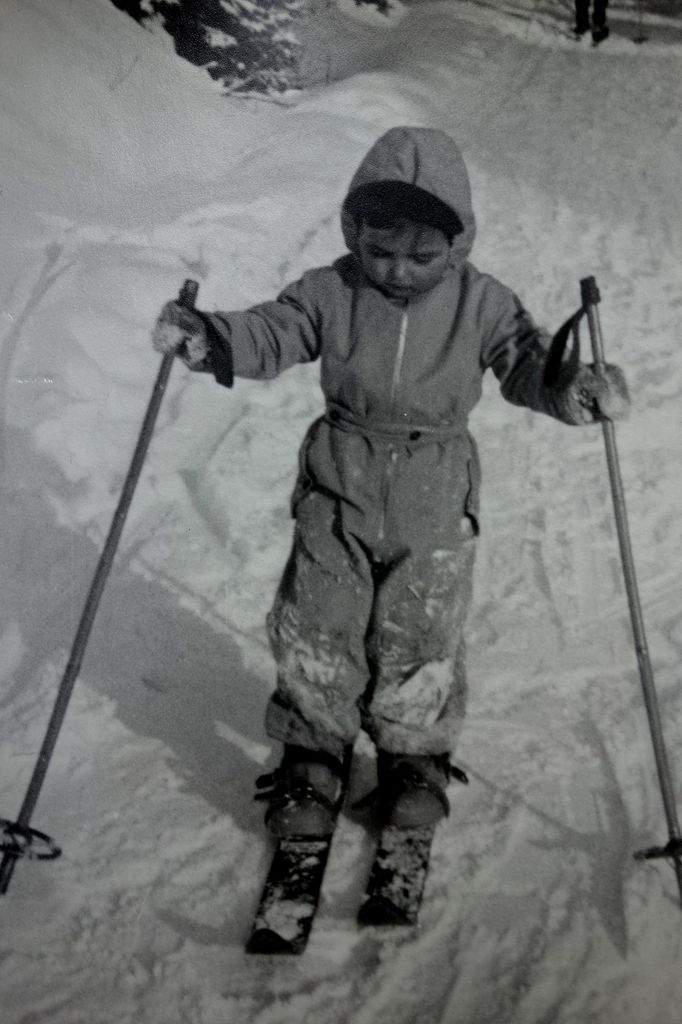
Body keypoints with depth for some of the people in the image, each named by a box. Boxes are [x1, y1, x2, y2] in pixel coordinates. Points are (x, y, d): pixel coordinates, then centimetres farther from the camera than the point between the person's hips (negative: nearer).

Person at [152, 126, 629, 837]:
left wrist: (574, 387, -31)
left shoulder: (480, 302, -5)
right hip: (338, 490, 1)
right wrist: (204, 336, -27)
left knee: (419, 641, 6)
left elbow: (527, 359, -9)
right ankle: (311, 758, 25)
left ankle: (414, 757, 32)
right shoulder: (330, 291, -4)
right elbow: (269, 334, -7)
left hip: (436, 501, -1)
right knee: (314, 633, 3)